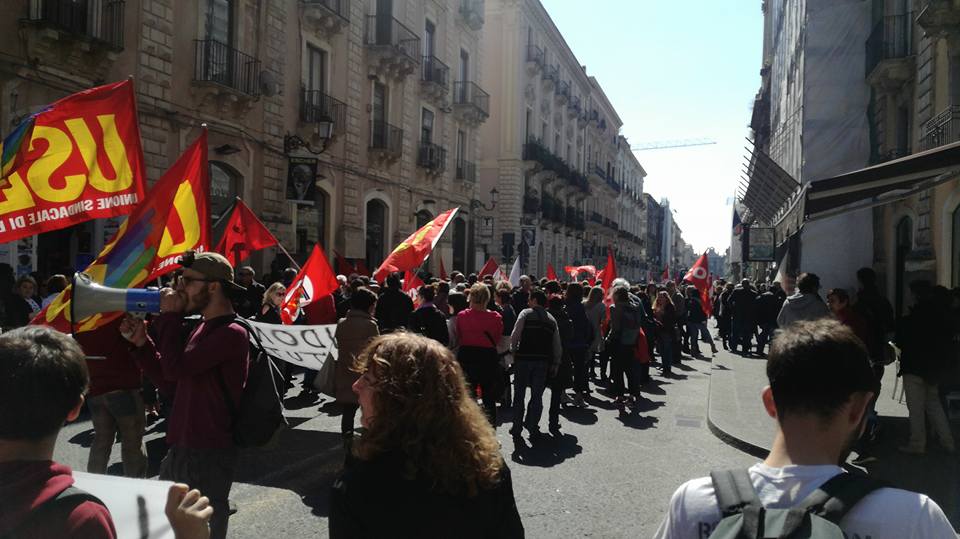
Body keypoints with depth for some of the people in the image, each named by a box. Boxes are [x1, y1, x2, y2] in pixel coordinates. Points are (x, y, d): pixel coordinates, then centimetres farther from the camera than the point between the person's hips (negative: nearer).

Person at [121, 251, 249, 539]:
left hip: (208, 455, -10)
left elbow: (175, 368, -26)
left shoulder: (232, 333, -18)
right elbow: (167, 380, 16)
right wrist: (141, 342, 4)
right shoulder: (202, 329, 13)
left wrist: (169, 315, -15)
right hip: (181, 448, 10)